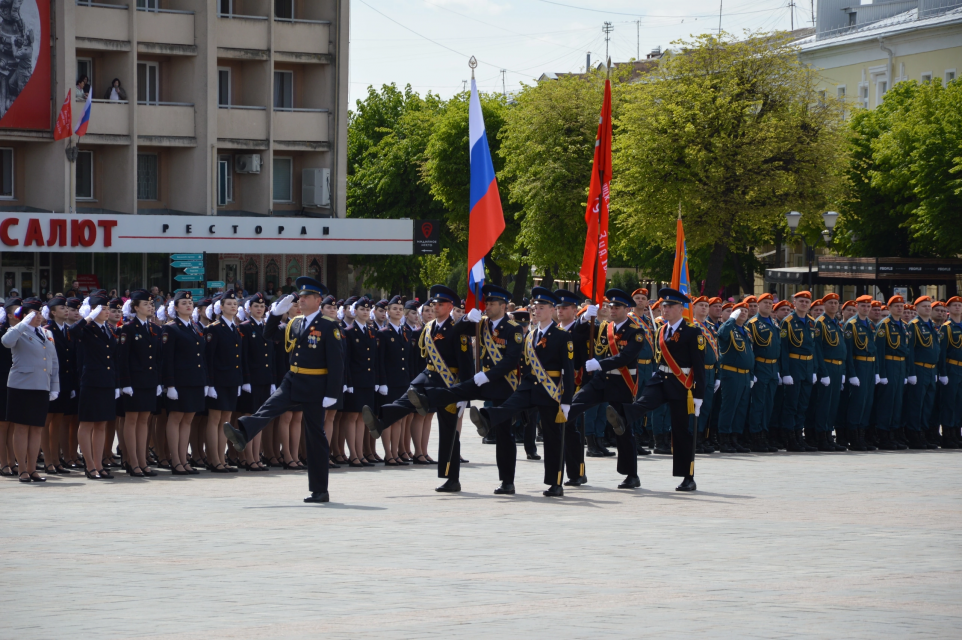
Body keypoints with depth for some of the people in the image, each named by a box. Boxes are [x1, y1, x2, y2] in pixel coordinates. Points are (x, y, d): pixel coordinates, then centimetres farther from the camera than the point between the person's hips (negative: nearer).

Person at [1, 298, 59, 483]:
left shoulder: (47, 334, 16)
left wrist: (55, 388, 10)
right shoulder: (19, 332, -2)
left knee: (37, 429, 6)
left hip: (42, 388, 5)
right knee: (22, 428, -2)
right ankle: (23, 470, 1)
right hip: (22, 387, -5)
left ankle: (32, 469, 11)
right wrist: (25, 323, -20)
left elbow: (54, 363, 17)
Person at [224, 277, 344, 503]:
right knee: (268, 409, -18)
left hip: (314, 387, -6)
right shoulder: (294, 324, 10)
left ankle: (320, 490, 5)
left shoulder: (328, 327, -10)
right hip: (292, 382, 6)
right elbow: (270, 335, 18)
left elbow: (336, 363, -14)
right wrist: (276, 313, 2)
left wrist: (332, 394, -19)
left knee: (316, 436, 0)